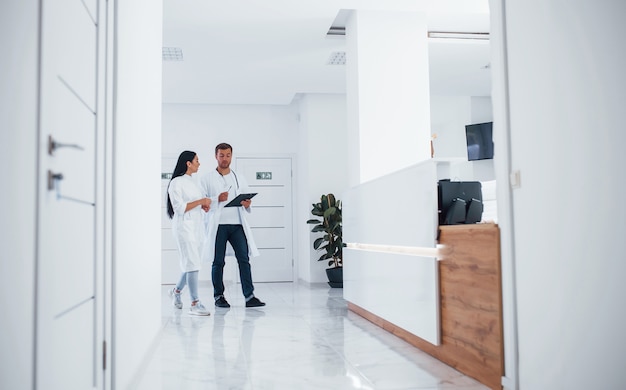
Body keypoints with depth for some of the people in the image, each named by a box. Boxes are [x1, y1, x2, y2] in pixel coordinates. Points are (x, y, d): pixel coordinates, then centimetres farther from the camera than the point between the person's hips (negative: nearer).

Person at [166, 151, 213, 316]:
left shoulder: (193, 181, 16)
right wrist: (200, 201, -15)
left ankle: (176, 290, 35)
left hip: (197, 226, 8)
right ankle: (194, 304, -6)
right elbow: (179, 208, -16)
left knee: (192, 263, 13)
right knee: (192, 264, -10)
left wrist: (204, 206, 5)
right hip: (184, 226, -8)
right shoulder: (176, 182, -9)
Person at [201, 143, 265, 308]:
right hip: (218, 225, -2)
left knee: (244, 259, -5)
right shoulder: (207, 178, 6)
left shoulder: (240, 178, 17)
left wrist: (247, 204, -6)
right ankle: (218, 296, 14)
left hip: (237, 224, 3)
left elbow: (246, 201, 17)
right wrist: (217, 199, -16)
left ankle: (249, 296, -5)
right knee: (218, 262, 3)